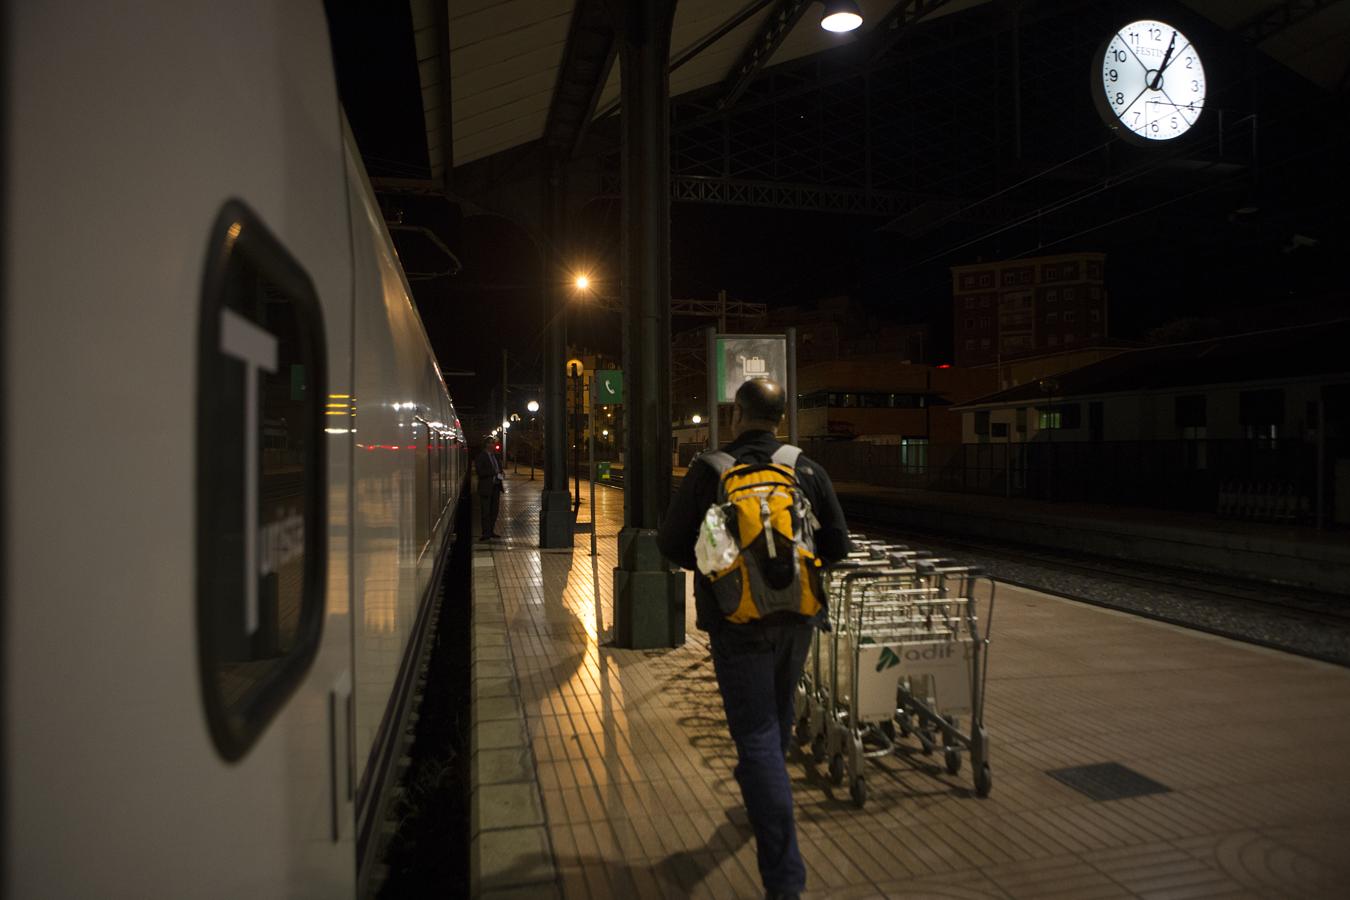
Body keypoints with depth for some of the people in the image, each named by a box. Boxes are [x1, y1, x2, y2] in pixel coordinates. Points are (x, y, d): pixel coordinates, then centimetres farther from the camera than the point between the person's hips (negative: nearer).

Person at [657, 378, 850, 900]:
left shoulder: (709, 471, -10)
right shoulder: (808, 471, -2)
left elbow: (672, 544, -6)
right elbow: (837, 546, 2)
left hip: (738, 619, -4)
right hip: (797, 617, 4)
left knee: (756, 734, 0)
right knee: (779, 714, 26)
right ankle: (760, 792, 52)